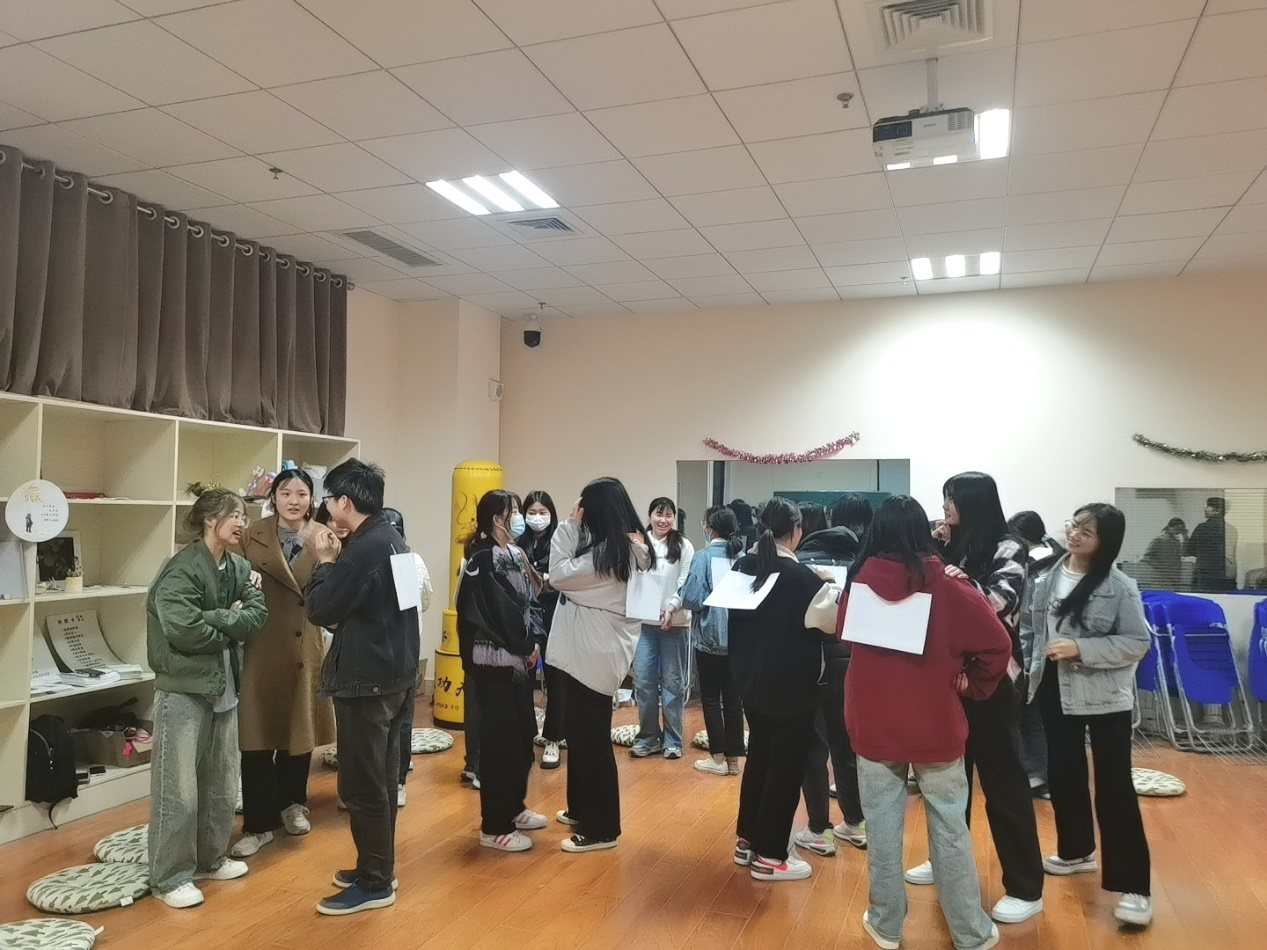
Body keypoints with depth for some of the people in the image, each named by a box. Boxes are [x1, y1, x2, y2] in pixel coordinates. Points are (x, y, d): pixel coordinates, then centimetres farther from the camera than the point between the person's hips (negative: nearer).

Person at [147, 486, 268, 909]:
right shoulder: (182, 569, -15)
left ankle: (211, 859, 31)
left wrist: (214, 620, -18)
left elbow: (257, 616, -4)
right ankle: (171, 878, 12)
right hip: (183, 689, -7)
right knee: (179, 787, 0)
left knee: (222, 781, 16)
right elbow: (182, 628, -26)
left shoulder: (239, 568, 7)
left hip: (225, 686, 8)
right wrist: (230, 626, -11)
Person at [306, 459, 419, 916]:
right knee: (381, 778, 18)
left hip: (367, 679, -10)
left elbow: (320, 611, -16)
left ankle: (374, 884, 12)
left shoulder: (364, 548, -21)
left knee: (361, 784, 1)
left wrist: (324, 561, -4)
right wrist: (338, 561, 8)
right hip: (394, 673, 10)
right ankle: (379, 868, 30)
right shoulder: (391, 539, 10)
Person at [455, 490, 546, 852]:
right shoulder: (484, 560, -16)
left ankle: (513, 808, 32)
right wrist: (526, 646, -9)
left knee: (522, 735, 17)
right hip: (497, 661, -9)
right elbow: (501, 612, -19)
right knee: (500, 740, -2)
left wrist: (531, 644, 2)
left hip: (518, 658, 9)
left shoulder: (514, 554, 12)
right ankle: (495, 827, 8)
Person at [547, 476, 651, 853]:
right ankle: (582, 809, 36)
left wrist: (569, 524, -11)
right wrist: (572, 527, 5)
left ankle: (601, 828, 11)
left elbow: (559, 576, -16)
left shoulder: (607, 552, -21)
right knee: (581, 733, 21)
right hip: (592, 651, 10)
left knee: (591, 739, 0)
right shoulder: (630, 548, 8)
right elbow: (575, 572, 13)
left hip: (594, 655, -10)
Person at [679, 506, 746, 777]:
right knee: (732, 697, 10)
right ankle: (733, 758, 15)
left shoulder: (704, 556, -13)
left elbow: (692, 598, -17)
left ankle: (718, 758, 11)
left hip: (710, 635, -4)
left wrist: (681, 595, 4)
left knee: (711, 697, 7)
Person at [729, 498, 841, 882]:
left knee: (759, 756, 20)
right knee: (787, 765, 5)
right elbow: (830, 622, -13)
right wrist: (831, 591, 2)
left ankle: (747, 840, 28)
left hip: (752, 679, 7)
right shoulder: (801, 576, -19)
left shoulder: (743, 568, 1)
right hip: (791, 684, -7)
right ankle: (770, 856, 11)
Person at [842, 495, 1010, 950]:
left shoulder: (859, 580, -5)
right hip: (934, 723, -1)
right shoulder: (944, 584, -13)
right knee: (950, 829, 11)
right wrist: (974, 684, 5)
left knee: (882, 826, 13)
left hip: (873, 721, 2)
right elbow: (996, 643, -9)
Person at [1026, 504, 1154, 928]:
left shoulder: (1120, 588, -13)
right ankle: (1076, 852, 37)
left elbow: (1138, 643, -14)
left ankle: (1134, 887, 7)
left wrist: (1081, 649, -22)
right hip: (1057, 693, 5)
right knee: (1064, 776, 16)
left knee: (1114, 789, -2)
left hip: (1105, 699, -5)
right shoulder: (1048, 580, 2)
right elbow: (1037, 631, 10)